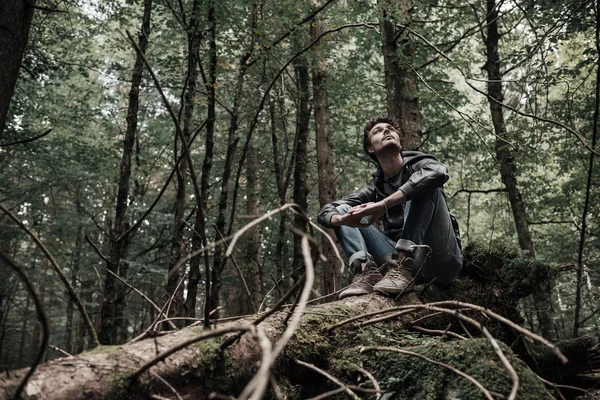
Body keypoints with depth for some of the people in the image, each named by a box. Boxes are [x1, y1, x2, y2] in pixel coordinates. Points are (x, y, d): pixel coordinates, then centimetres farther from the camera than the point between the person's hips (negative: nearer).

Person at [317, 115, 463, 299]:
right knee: (341, 210, 1)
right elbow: (325, 211, 7)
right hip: (407, 261, 4)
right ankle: (367, 271, -24)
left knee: (423, 186, -22)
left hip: (442, 260, -4)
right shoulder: (375, 188, 12)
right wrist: (344, 219, -19)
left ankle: (403, 270, -32)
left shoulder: (417, 163, 2)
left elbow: (439, 172, -25)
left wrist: (383, 205, -30)